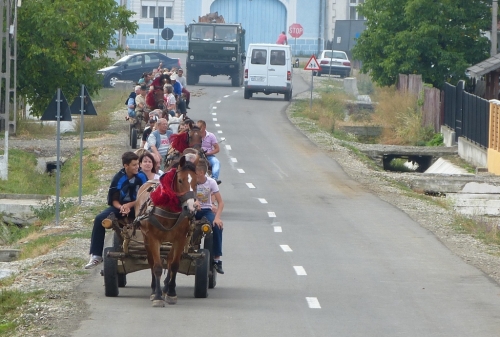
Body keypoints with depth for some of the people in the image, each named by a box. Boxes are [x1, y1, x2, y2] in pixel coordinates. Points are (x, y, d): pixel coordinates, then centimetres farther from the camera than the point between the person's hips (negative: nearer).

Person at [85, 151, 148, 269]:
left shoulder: (142, 177, -10)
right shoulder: (118, 178, -8)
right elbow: (114, 200, -5)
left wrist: (129, 205, -23)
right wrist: (121, 207, -27)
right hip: (120, 206, 2)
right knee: (99, 219, -20)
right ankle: (96, 255, -17)